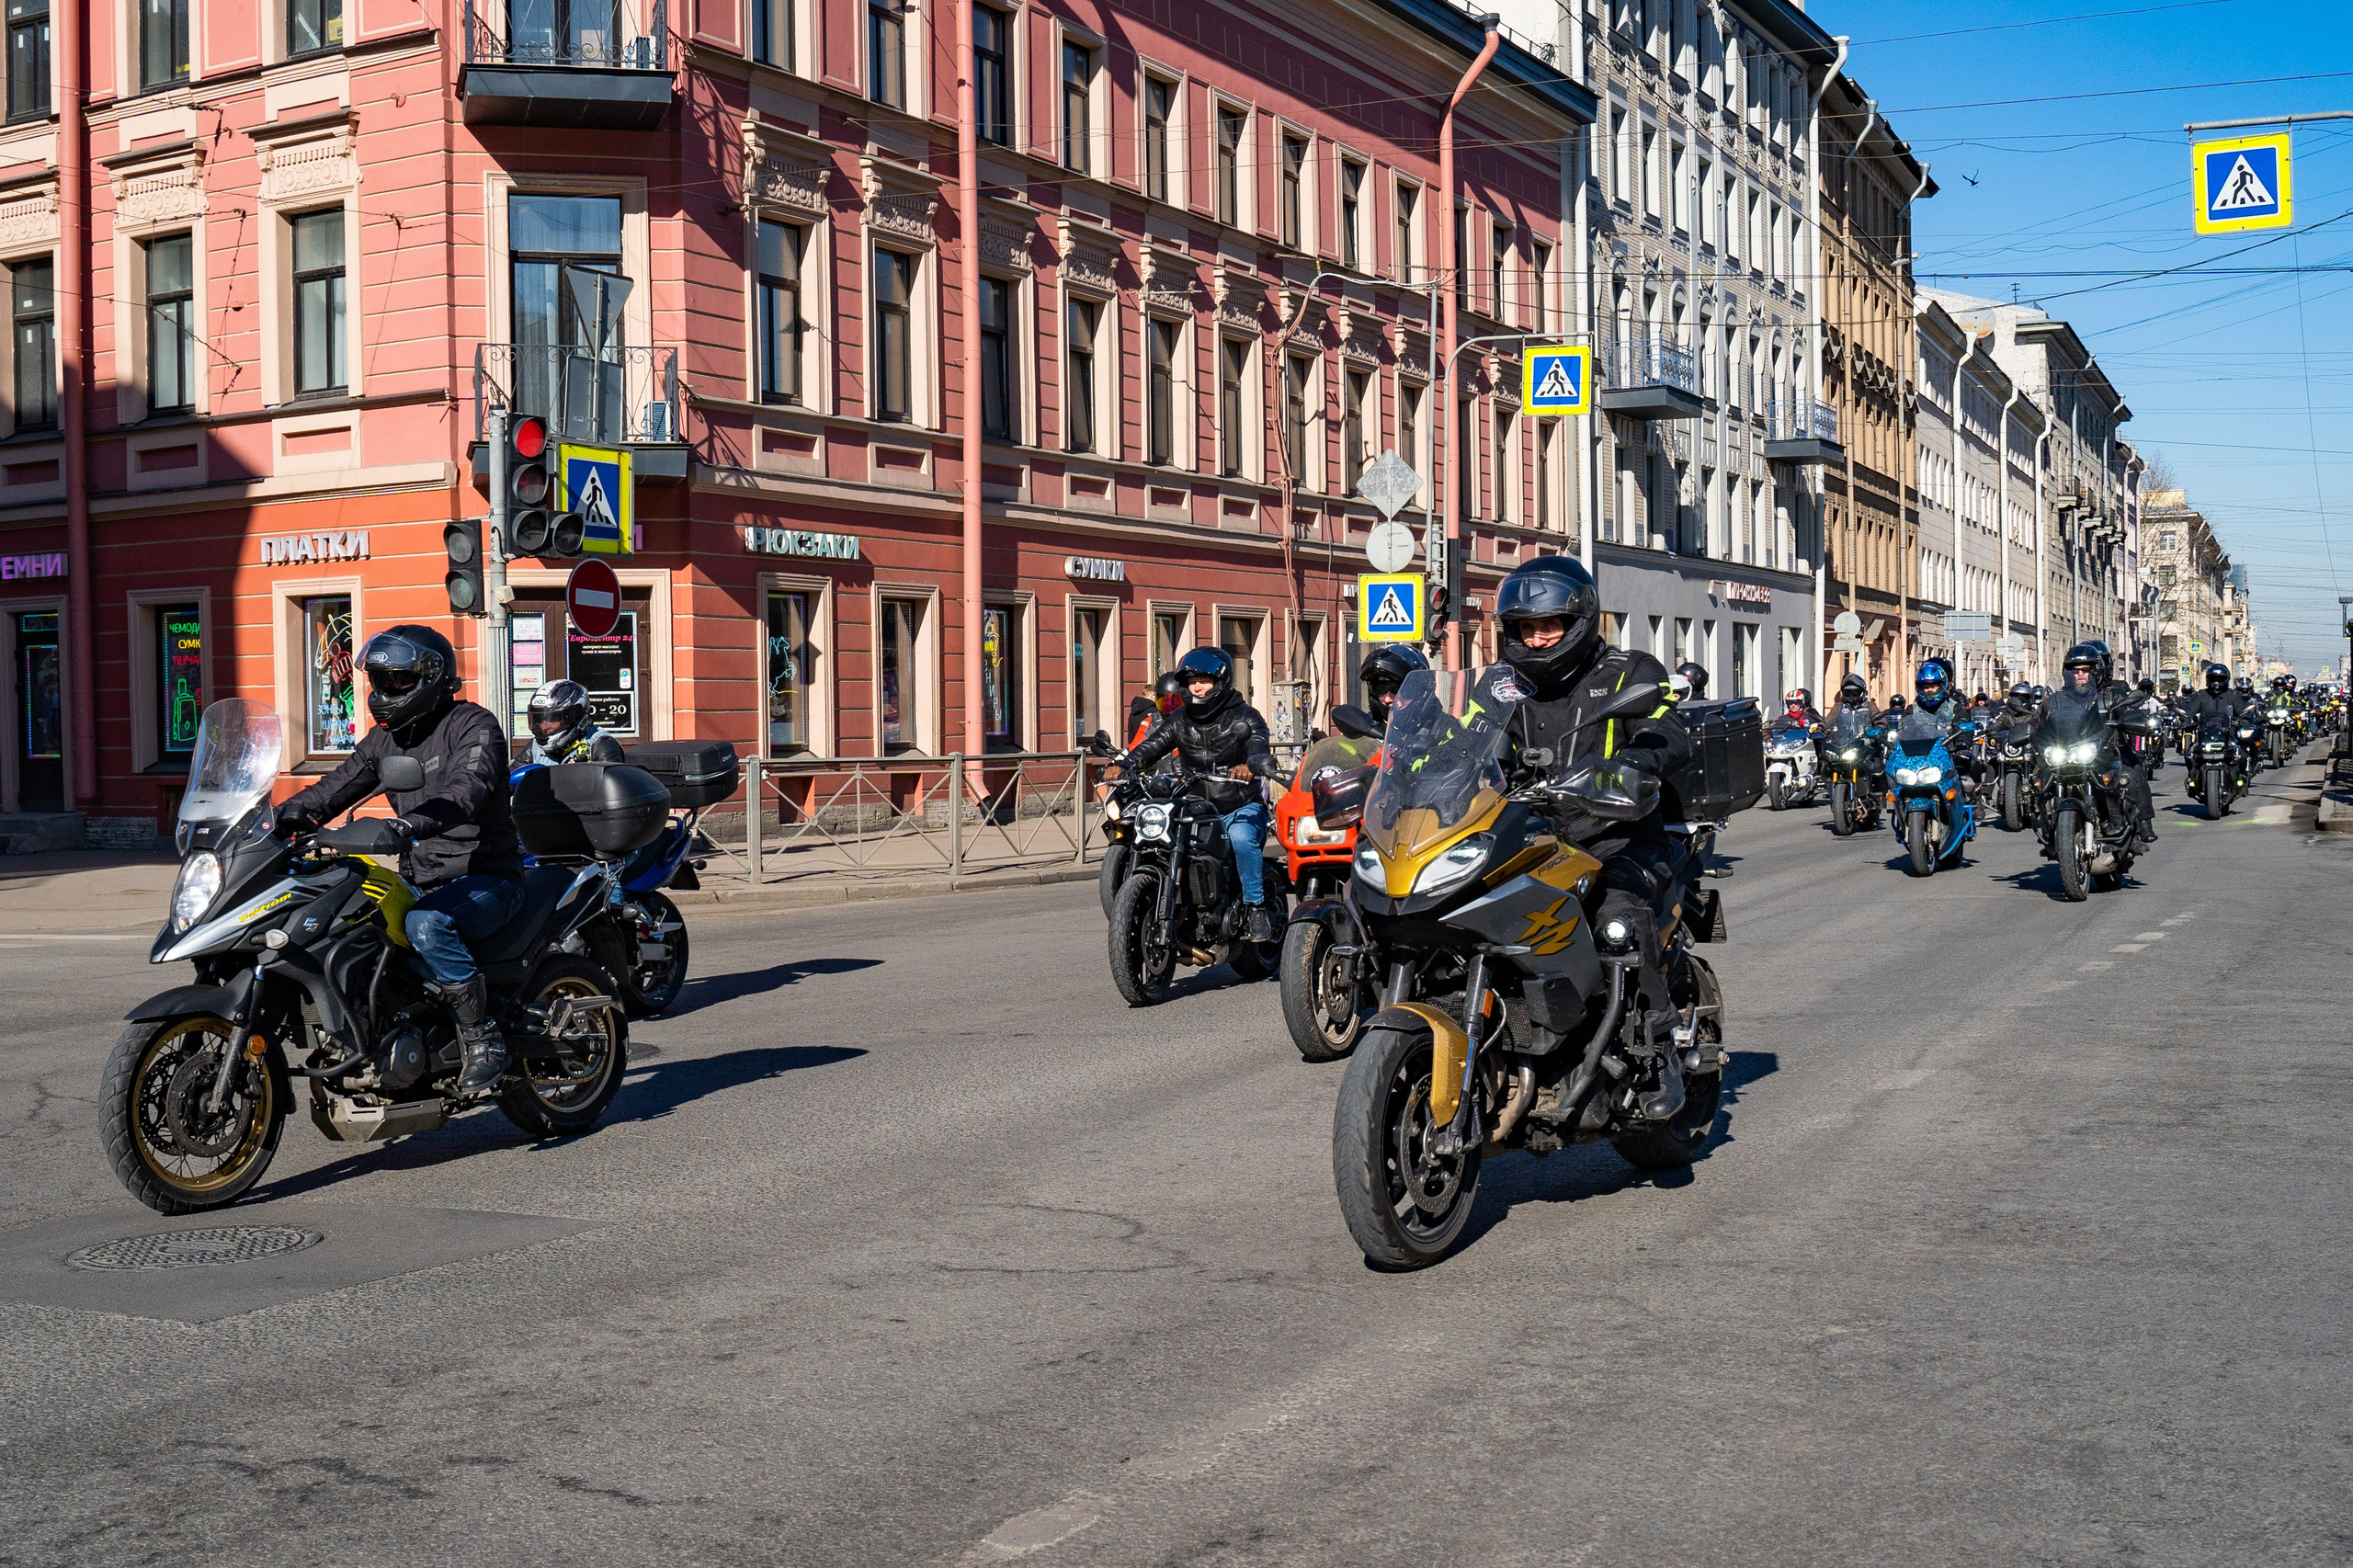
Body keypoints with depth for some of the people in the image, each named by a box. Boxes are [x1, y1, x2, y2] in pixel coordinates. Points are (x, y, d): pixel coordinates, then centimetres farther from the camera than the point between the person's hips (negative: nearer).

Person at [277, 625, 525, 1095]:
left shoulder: (473, 725, -10)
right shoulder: (385, 738, 15)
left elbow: (465, 791, -29)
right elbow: (337, 787, 8)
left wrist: (404, 825, -46)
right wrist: (279, 818, -12)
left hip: (486, 877, -8)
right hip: (421, 881, 8)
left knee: (425, 925, -36)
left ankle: (484, 1041, -24)